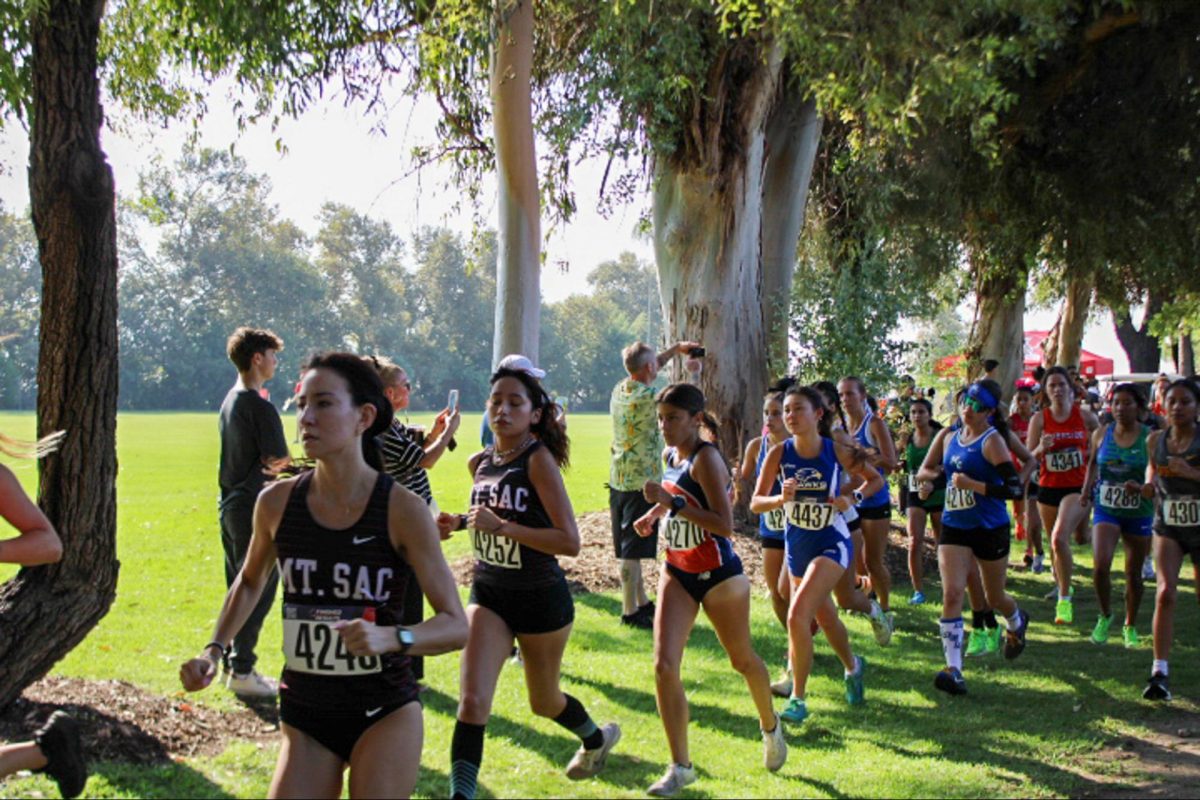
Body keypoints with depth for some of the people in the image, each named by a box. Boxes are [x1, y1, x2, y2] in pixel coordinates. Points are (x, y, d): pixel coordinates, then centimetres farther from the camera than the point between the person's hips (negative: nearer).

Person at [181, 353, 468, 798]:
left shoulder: (402, 510, -13)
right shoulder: (277, 502, -3)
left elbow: (455, 625, -11)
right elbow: (250, 583, 18)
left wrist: (392, 638, -29)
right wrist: (214, 650, 5)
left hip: (384, 713, -3)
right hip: (304, 714, 3)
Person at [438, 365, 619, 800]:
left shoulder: (539, 459, -19)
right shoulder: (480, 462, 1)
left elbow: (569, 541, -25)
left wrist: (503, 526, -30)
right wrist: (459, 522, 2)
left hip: (541, 598, -4)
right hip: (488, 593, 4)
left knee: (543, 701, 19)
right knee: (472, 700, -16)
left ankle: (596, 738, 51)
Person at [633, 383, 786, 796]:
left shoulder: (706, 458, -20)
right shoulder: (670, 457, 4)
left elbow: (725, 525, -28)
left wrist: (674, 503, -31)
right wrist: (654, 513, 11)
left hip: (719, 575, -6)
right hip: (677, 573, 6)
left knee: (742, 660, 15)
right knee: (664, 665, -9)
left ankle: (770, 727, 45)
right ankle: (680, 766, 0)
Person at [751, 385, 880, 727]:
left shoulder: (836, 452, -13)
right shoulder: (779, 454, -10)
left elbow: (876, 479, 2)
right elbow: (756, 502, -10)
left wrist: (853, 498, -16)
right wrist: (781, 498, -30)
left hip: (831, 544, -4)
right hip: (797, 545, 4)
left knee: (798, 616, -20)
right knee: (825, 618, 21)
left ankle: (797, 699, -8)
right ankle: (853, 667, 52)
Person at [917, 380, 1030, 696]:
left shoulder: (992, 440, -13)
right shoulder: (948, 437, 5)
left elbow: (1014, 488, -21)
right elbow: (924, 471, 17)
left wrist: (972, 484, -28)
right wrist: (933, 477, -6)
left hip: (990, 528, -4)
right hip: (954, 527, 4)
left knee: (995, 598, 14)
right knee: (951, 593, -13)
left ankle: (1017, 624, 51)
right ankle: (954, 670, -16)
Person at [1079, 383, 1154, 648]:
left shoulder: (1150, 438, -8)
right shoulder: (1101, 434, 0)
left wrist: (1142, 488, -26)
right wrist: (1087, 488, 5)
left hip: (1138, 512, -1)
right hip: (1106, 509, 1)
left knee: (1134, 574, 9)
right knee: (1100, 565, -17)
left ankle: (1130, 626, 30)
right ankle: (1105, 616, 8)